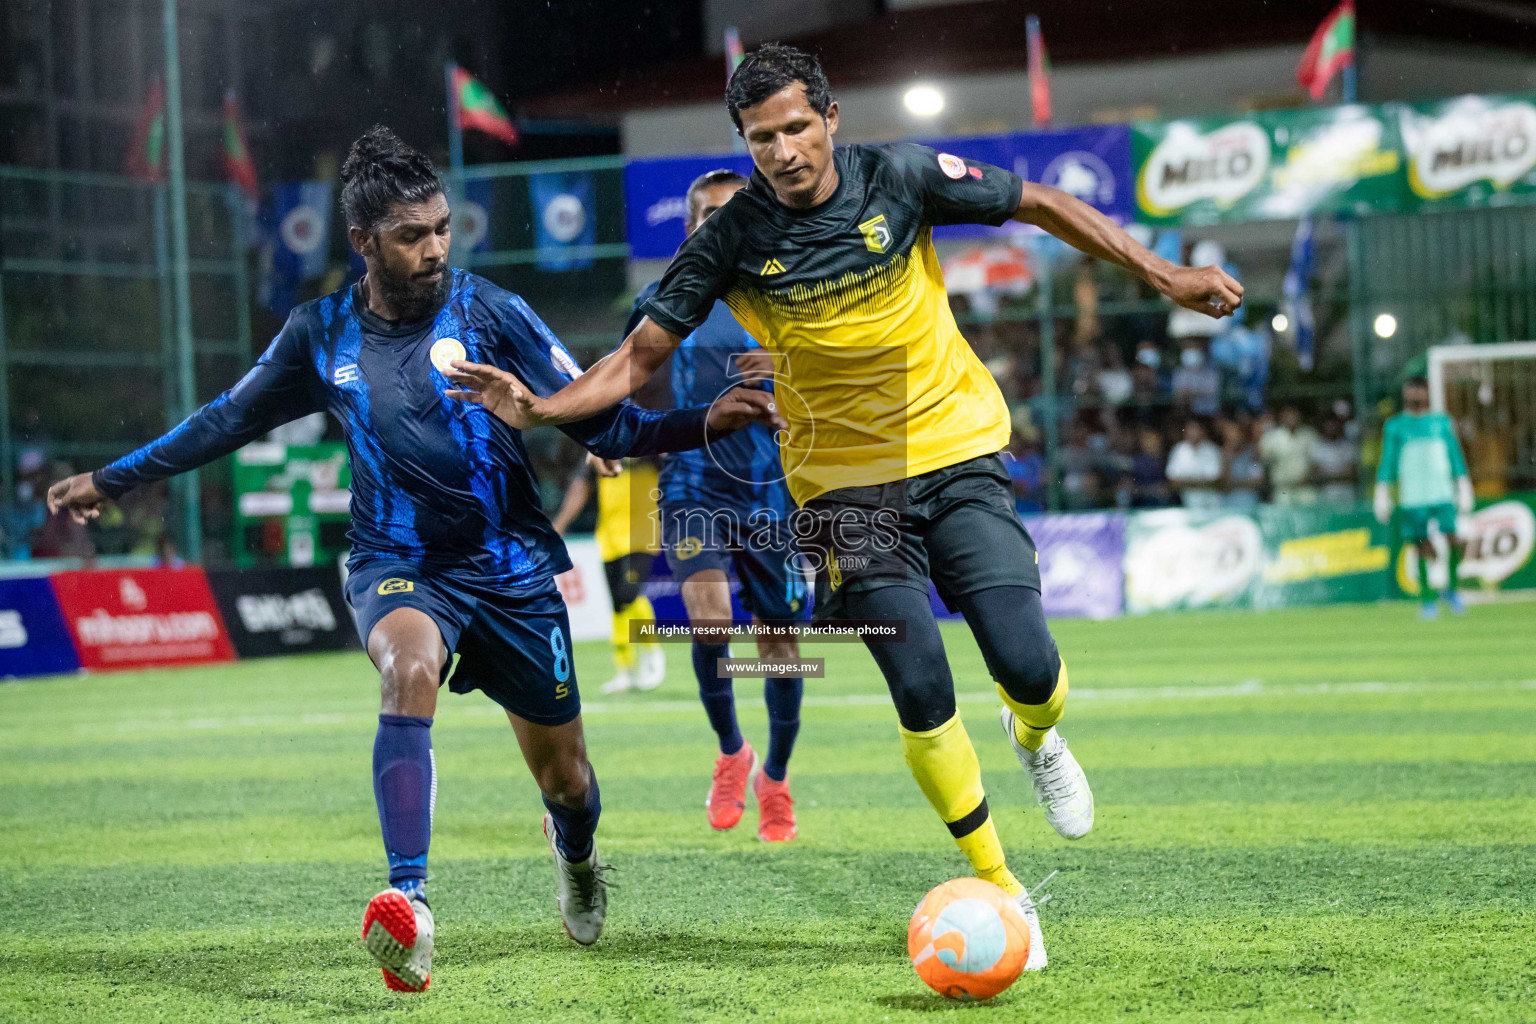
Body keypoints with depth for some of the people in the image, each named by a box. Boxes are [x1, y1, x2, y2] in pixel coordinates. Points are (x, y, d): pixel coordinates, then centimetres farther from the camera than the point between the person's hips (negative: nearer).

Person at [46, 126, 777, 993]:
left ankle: (577, 857, 48)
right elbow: (231, 418, 15)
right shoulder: (320, 336, -1)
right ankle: (411, 905, -45)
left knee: (563, 773, 9)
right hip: (398, 564, 0)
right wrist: (114, 479, 20)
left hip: (510, 564, 0)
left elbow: (599, 422, -5)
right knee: (410, 666, -36)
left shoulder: (489, 312, -7)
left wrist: (703, 425, -19)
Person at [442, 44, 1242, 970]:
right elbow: (641, 357, -2)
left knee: (1027, 667, -13)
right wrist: (539, 407, -19)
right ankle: (1002, 893, 4)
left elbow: (1040, 205, 3)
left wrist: (1166, 276, 1)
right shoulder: (732, 240, -9)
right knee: (922, 694, -13)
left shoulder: (900, 176, -9)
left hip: (957, 451, 1)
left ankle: (1035, 738, 26)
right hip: (844, 483, 0)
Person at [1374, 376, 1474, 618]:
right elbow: (1387, 462, 9)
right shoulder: (1394, 427, 8)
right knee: (1424, 551, -3)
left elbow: (1456, 456, 15)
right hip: (1412, 499, -1)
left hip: (1443, 495, 1)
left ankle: (1452, 589, 6)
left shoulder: (1442, 423, 12)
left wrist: (1464, 491, 12)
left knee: (1456, 541, -14)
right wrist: (1382, 496, 4)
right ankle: (1427, 601, 9)